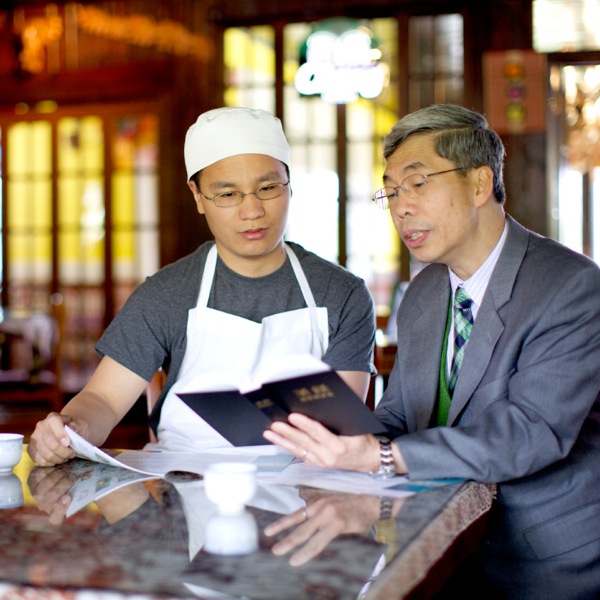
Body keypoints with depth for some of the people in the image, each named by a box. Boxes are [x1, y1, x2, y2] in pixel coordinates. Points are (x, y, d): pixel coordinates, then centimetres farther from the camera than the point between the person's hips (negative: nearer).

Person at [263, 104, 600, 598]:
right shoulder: (422, 294, 11)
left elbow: (533, 431, -25)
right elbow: (397, 415, 12)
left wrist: (382, 457, -33)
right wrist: (341, 437, -11)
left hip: (547, 560, -5)